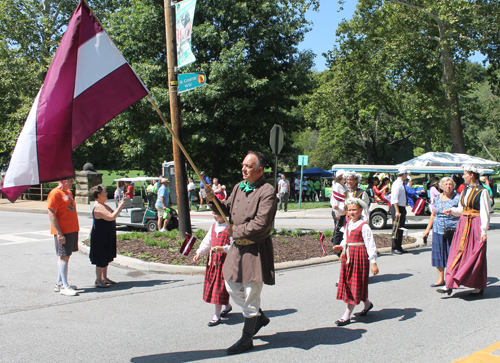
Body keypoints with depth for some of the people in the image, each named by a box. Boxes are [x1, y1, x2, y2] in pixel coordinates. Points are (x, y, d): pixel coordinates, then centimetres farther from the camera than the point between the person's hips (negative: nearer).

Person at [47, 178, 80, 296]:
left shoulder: (68, 192, 16)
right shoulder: (55, 193, -13)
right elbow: (51, 214, -17)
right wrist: (59, 233, -22)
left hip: (72, 229, 9)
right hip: (63, 231, -9)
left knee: (66, 256, 13)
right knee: (64, 256, -5)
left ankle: (59, 284, 22)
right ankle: (64, 286, 0)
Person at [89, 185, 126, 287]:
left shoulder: (103, 205, 11)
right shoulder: (98, 208, -23)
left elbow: (113, 214, 21)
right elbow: (111, 217, -33)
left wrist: (119, 207, 7)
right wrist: (120, 207, -25)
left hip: (107, 237, 11)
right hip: (100, 238, -11)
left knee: (106, 258, 18)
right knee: (101, 260, -2)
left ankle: (104, 277, 30)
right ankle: (98, 281, 8)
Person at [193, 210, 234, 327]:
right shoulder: (213, 227, 11)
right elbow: (206, 243, 14)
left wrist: (223, 248, -26)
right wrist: (199, 253, 2)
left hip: (225, 261, -8)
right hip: (213, 260, 8)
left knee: (219, 287, -5)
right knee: (212, 285, 15)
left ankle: (216, 316, 4)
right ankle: (227, 306, 38)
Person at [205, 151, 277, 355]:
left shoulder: (267, 191, -16)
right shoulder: (239, 187, 9)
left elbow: (261, 224, -24)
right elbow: (227, 210, 14)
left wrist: (236, 231, -14)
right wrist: (213, 201, -5)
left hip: (256, 249, -8)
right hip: (238, 246, 8)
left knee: (251, 293, 2)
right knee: (232, 286, 15)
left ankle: (246, 339, 16)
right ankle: (259, 317, 36)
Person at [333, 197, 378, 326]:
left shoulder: (364, 226, -13)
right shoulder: (349, 224, 10)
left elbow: (370, 244, -15)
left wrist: (373, 262, -18)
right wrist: (341, 247, 1)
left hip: (360, 256, -8)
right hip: (348, 256, 8)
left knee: (356, 285, -1)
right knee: (348, 283, 13)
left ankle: (347, 316, 3)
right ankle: (367, 304, 35)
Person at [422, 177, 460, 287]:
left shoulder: (457, 198, -2)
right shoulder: (437, 198, 12)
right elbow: (433, 215, 18)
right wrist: (428, 229, 16)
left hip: (453, 230, -5)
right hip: (438, 230, 5)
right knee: (438, 254, 6)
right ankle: (441, 279, 15)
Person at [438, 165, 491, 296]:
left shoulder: (482, 192, -10)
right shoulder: (465, 191, 12)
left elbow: (485, 213, -12)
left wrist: (483, 230, -16)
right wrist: (452, 211, -1)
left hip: (475, 226, -7)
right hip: (463, 225, 7)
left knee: (475, 255, 1)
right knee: (457, 254, 2)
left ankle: (479, 286, 16)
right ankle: (449, 285, 1)